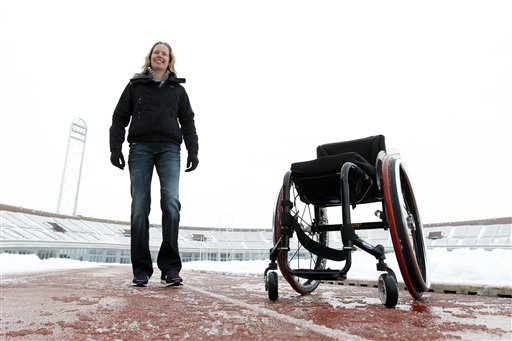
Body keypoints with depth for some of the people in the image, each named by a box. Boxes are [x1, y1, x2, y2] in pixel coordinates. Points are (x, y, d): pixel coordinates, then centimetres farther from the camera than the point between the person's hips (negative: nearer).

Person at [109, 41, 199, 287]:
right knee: (140, 208, -5)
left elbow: (187, 122, 15)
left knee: (171, 203, -17)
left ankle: (170, 269, -14)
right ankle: (141, 269, 0)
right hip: (140, 148, 0)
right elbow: (120, 118, 13)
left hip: (169, 149, 0)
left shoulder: (178, 89, 21)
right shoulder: (135, 85, 19)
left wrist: (193, 152, 3)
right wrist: (115, 148, -1)